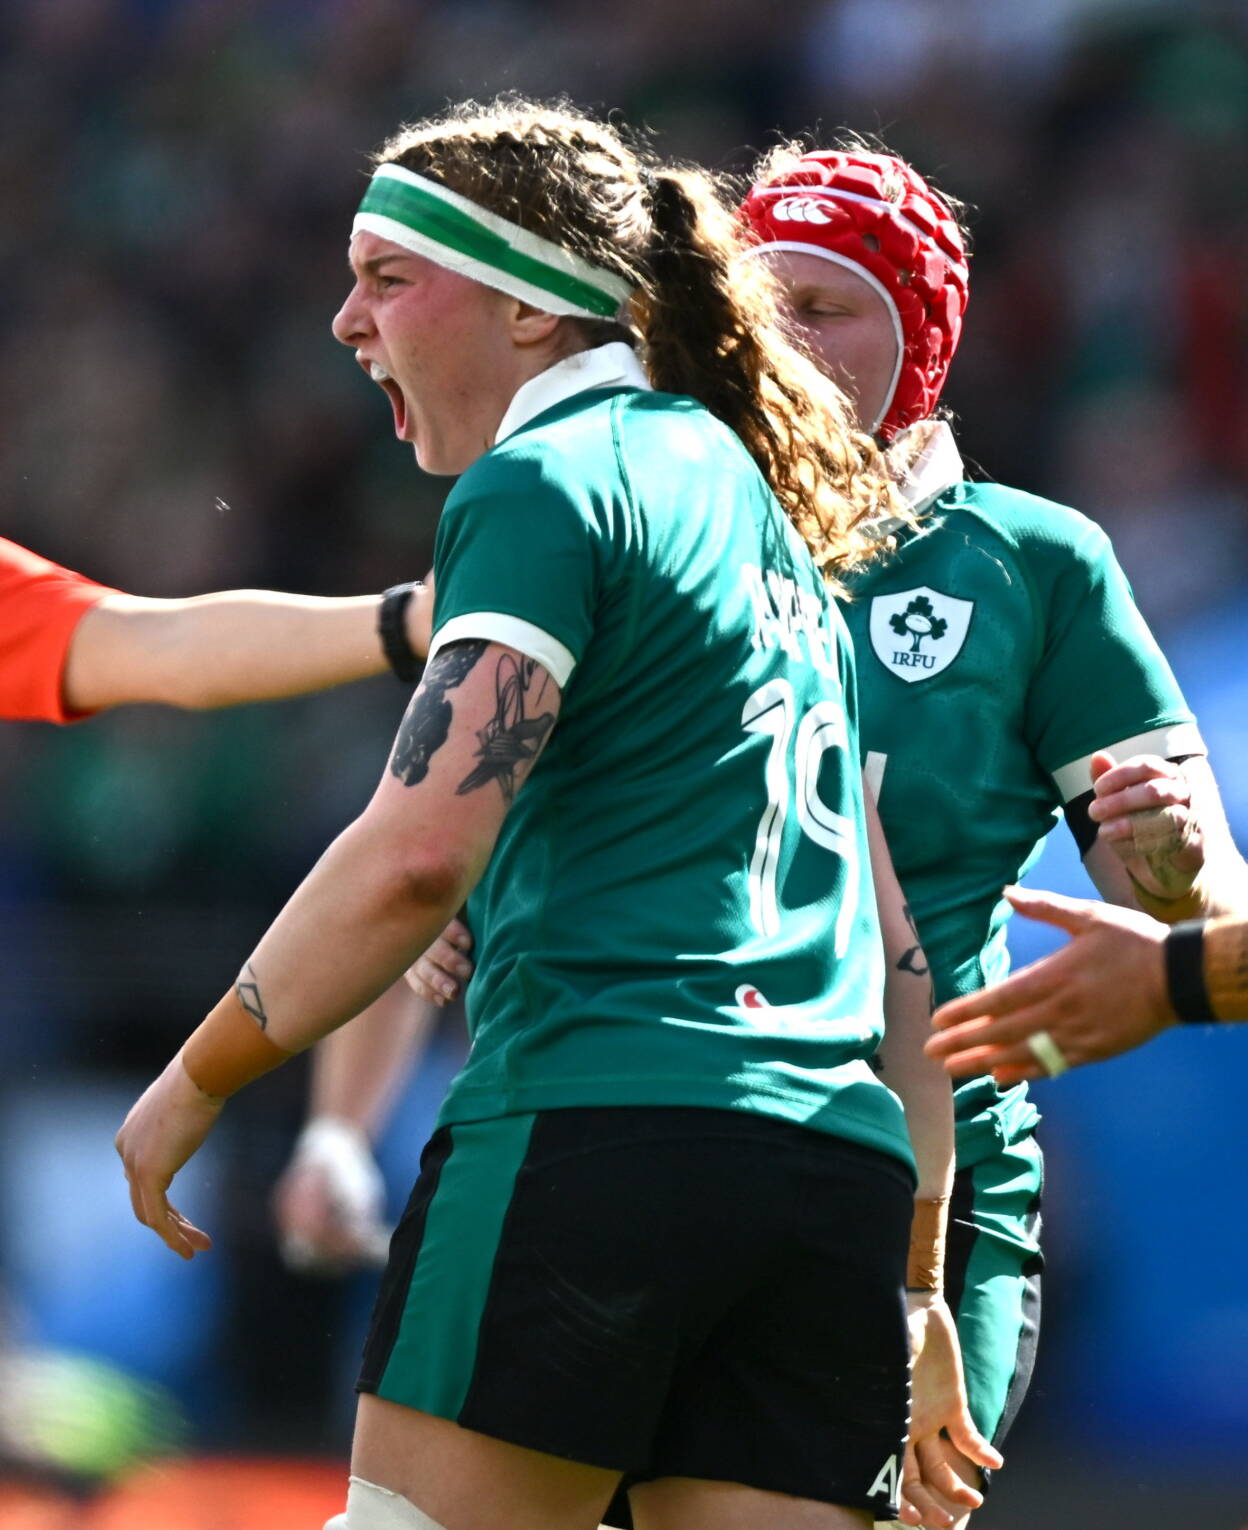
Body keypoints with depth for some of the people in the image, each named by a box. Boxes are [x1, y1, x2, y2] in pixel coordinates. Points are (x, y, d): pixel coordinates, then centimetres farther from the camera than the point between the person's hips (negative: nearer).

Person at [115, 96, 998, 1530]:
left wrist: (197, 1081, -3)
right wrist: (914, 1275, 25)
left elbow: (417, 848, -14)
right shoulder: (764, 518, 25)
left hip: (591, 1136, -8)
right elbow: (892, 942, 24)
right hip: (843, 1179, 8)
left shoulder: (544, 482, -1)